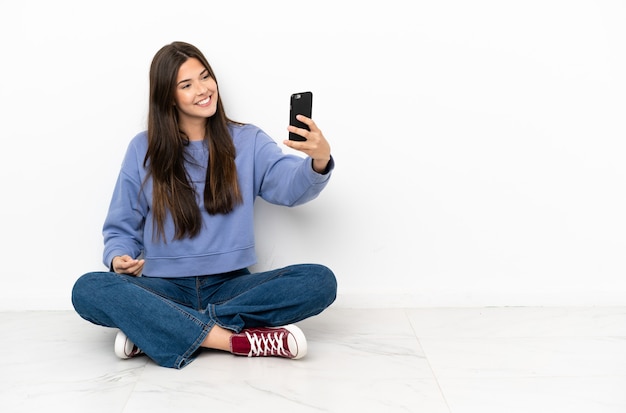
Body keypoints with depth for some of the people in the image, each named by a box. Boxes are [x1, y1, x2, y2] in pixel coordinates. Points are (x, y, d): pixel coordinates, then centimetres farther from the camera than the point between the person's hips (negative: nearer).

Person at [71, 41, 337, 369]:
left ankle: (155, 329, -25)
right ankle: (239, 340, -32)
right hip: (167, 289, 0)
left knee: (320, 281, -25)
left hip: (231, 286, 1)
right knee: (88, 290, -27)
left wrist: (319, 161, -38)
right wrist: (119, 258, -14)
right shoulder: (143, 150, 5)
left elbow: (290, 185, -15)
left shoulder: (247, 142, 4)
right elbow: (122, 229, 10)